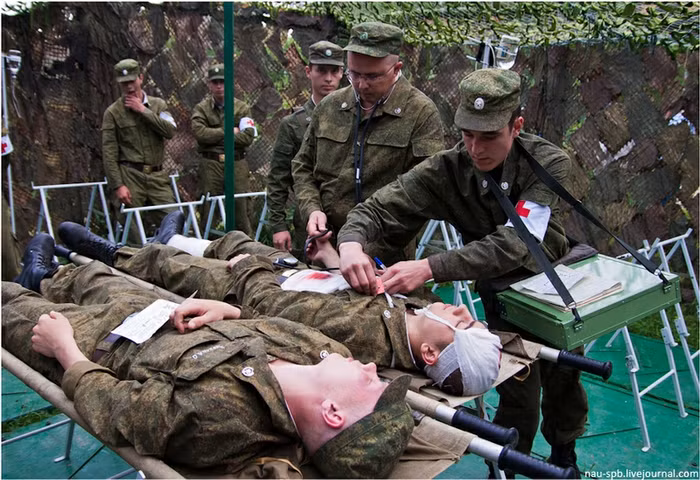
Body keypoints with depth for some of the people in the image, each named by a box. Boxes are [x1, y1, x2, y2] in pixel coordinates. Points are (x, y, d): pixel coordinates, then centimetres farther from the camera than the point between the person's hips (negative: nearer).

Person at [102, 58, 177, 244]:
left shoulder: (158, 105, 12)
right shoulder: (113, 112, 3)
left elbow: (170, 131, -6)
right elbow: (109, 153, -2)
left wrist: (143, 111, -8)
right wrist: (118, 186, -10)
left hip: (157, 175, 3)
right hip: (130, 176, -3)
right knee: (135, 235, -4)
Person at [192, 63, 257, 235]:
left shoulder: (242, 108, 7)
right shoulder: (201, 108, 8)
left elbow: (248, 137, -7)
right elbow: (199, 132, -10)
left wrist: (215, 136, -7)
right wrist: (229, 132, -8)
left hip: (237, 165, 0)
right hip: (210, 165, 0)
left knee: (241, 210, 2)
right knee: (208, 211, 4)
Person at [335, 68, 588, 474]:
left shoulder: (550, 163, -26)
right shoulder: (447, 169, -21)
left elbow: (513, 243, -38)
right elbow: (378, 208, -23)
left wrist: (431, 268, -48)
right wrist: (352, 242, -47)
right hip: (503, 295, 0)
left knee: (564, 382, 17)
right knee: (519, 399, -3)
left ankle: (564, 455, 47)